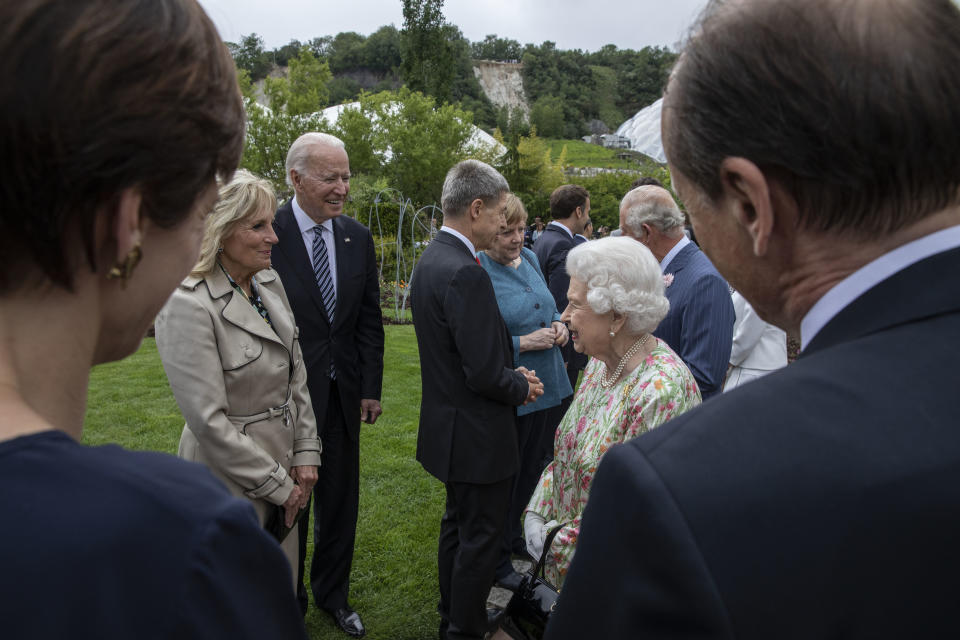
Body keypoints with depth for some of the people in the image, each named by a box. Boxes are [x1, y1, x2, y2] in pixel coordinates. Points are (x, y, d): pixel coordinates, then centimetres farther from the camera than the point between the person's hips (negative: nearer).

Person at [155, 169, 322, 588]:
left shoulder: (269, 282, 1)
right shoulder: (188, 305, -21)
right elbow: (208, 420, -21)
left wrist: (305, 452, 2)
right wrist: (277, 485, -14)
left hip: (282, 464, 7)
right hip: (231, 477, -7)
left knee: (282, 584, 21)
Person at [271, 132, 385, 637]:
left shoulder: (358, 237, 2)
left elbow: (370, 319, 6)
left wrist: (371, 388, 3)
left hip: (343, 394, 5)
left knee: (340, 500, 17)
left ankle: (332, 593, 39)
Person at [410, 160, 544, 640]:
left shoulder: (430, 259, 4)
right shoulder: (466, 274, -27)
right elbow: (484, 375, -28)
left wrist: (510, 373, 6)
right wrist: (522, 387, -8)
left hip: (448, 421, 11)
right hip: (477, 435, -10)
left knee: (458, 523, 24)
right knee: (480, 537, 7)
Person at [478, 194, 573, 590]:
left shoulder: (530, 259, 7)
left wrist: (559, 324, 0)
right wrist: (523, 343, -22)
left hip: (548, 387, 8)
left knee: (536, 469, 21)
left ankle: (519, 538, 43)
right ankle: (498, 561, 26)